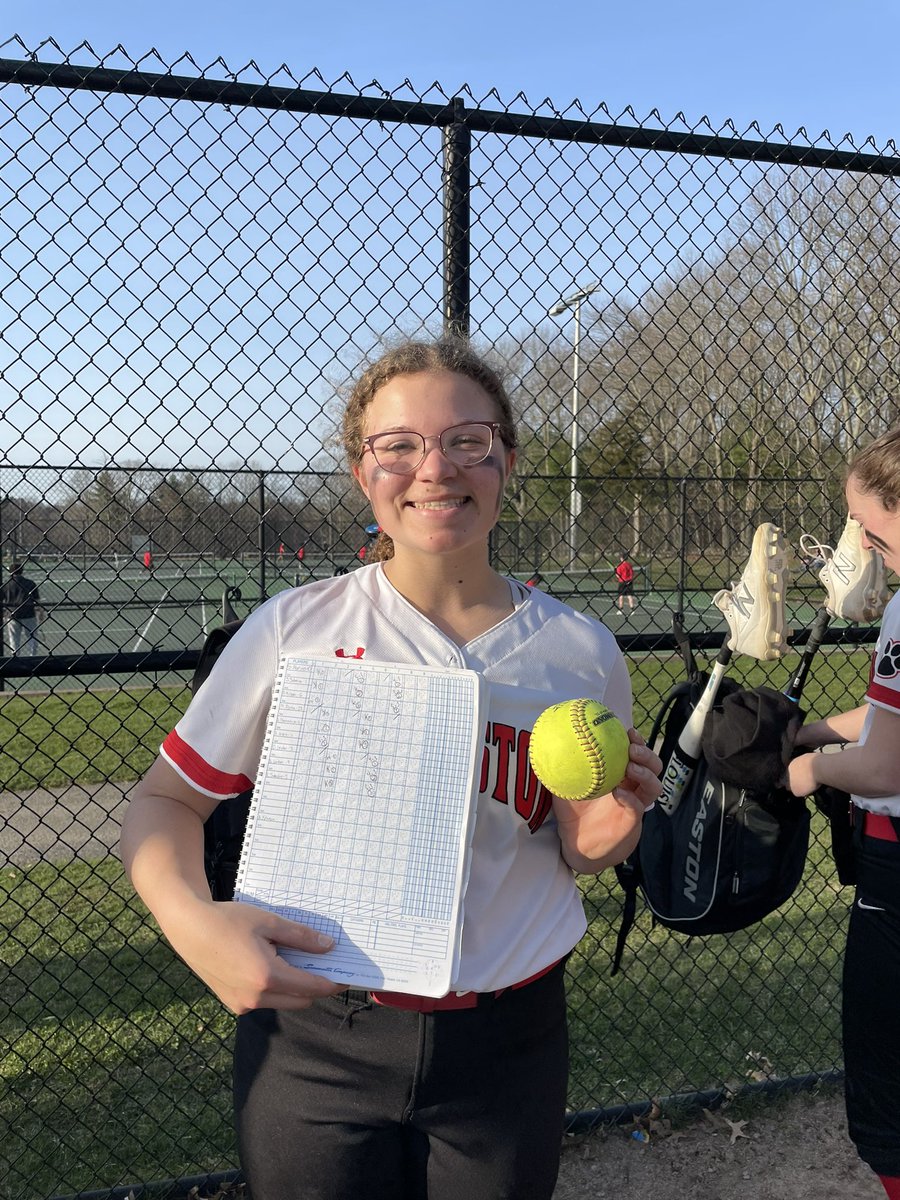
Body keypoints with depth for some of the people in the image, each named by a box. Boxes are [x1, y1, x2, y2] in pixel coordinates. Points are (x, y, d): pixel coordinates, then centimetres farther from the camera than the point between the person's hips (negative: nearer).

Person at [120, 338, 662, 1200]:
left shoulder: (582, 652, -3)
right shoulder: (295, 628, -10)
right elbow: (166, 801, -2)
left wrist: (599, 840, -12)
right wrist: (192, 920, -20)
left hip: (506, 1052, 2)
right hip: (310, 1044, -1)